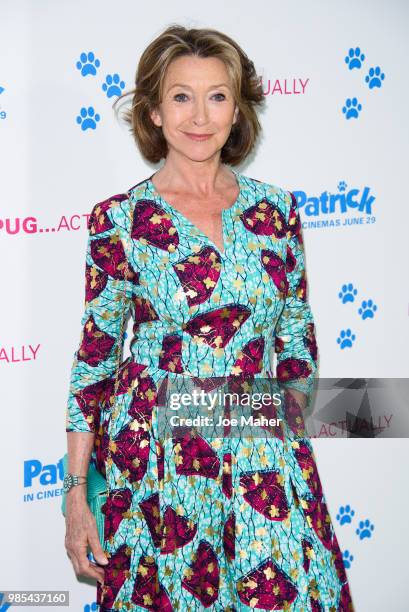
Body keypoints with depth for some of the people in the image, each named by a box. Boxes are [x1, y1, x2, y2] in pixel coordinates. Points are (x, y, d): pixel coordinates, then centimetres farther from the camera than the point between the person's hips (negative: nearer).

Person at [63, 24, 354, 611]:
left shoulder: (277, 208, 2)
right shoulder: (119, 219, -6)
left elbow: (297, 333, 11)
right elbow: (94, 357, -3)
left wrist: (294, 425, 7)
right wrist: (76, 495, -4)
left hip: (264, 455, 3)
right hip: (155, 455, -2)